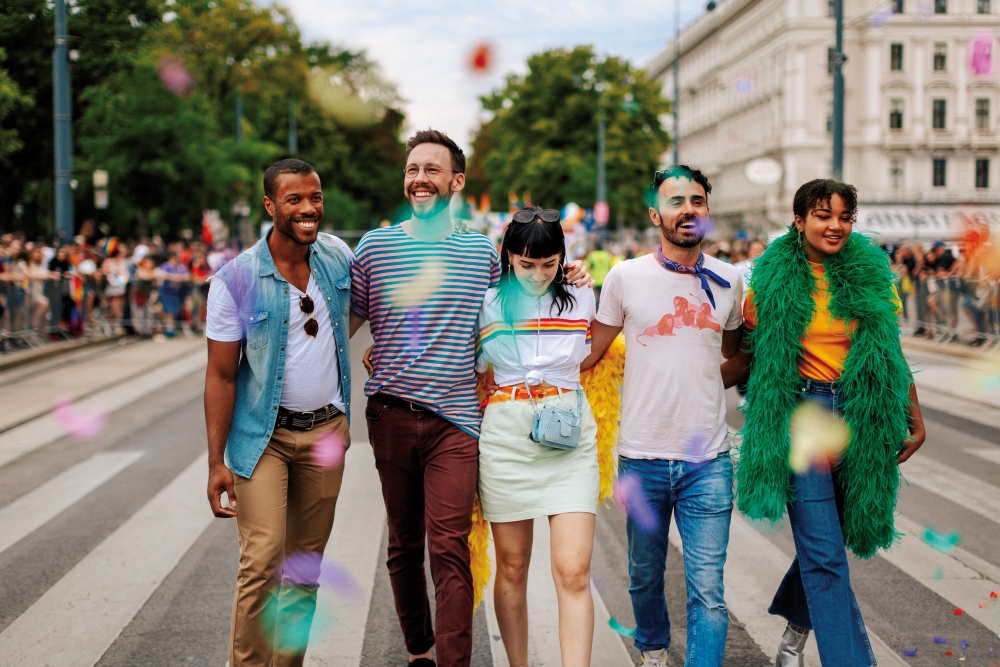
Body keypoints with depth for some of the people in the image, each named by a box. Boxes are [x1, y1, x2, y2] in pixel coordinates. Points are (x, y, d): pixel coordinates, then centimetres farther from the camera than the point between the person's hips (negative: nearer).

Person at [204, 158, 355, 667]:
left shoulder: (338, 256, 0)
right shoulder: (236, 279, -12)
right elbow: (221, 376, -9)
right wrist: (216, 462, -12)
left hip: (326, 430, 4)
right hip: (263, 435, -4)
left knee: (306, 564, 9)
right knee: (262, 562, -13)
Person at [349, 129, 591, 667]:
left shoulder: (483, 252, 9)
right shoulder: (374, 246, 6)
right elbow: (345, 323, 14)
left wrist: (568, 281, 11)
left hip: (456, 420, -1)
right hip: (391, 416, 1)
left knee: (449, 548, -11)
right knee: (404, 545, 11)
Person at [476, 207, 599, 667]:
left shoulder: (580, 299, 6)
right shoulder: (488, 304, 3)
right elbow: (472, 366, 15)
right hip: (505, 435, 0)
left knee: (573, 572, -10)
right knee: (512, 568, 8)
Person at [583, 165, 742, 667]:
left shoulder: (727, 281, 4)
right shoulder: (626, 277, -2)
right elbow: (590, 352, 9)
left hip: (708, 460, 0)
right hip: (642, 456, 0)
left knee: (707, 589, -7)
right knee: (645, 576, 16)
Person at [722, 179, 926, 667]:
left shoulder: (870, 273, 6)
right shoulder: (774, 279, -1)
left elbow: (892, 352, 12)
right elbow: (752, 355, 4)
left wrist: (915, 418, 13)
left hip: (861, 419, 3)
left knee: (823, 540, 14)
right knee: (825, 554, -6)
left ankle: (796, 626, 39)